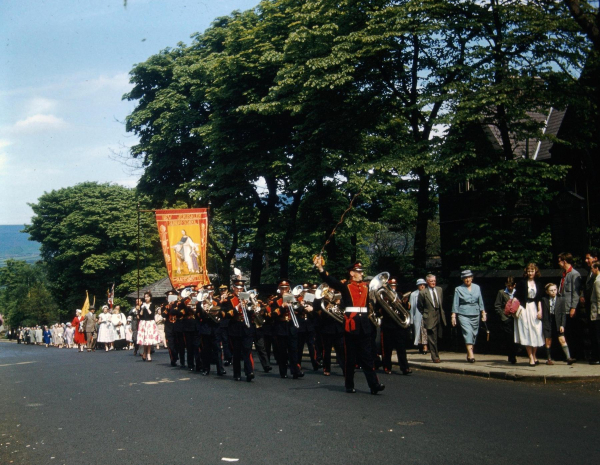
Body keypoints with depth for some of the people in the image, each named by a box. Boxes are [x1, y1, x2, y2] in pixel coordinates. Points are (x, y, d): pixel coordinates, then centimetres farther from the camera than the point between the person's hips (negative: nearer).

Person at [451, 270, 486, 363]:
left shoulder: (477, 288, 9)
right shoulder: (458, 289, 1)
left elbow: (480, 302, 15)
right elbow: (455, 304, 1)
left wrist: (483, 313, 12)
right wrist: (454, 316, -4)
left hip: (475, 314, 4)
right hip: (463, 315, -4)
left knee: (474, 334, 6)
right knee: (468, 332, -19)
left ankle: (469, 355, 19)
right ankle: (470, 354, -28)